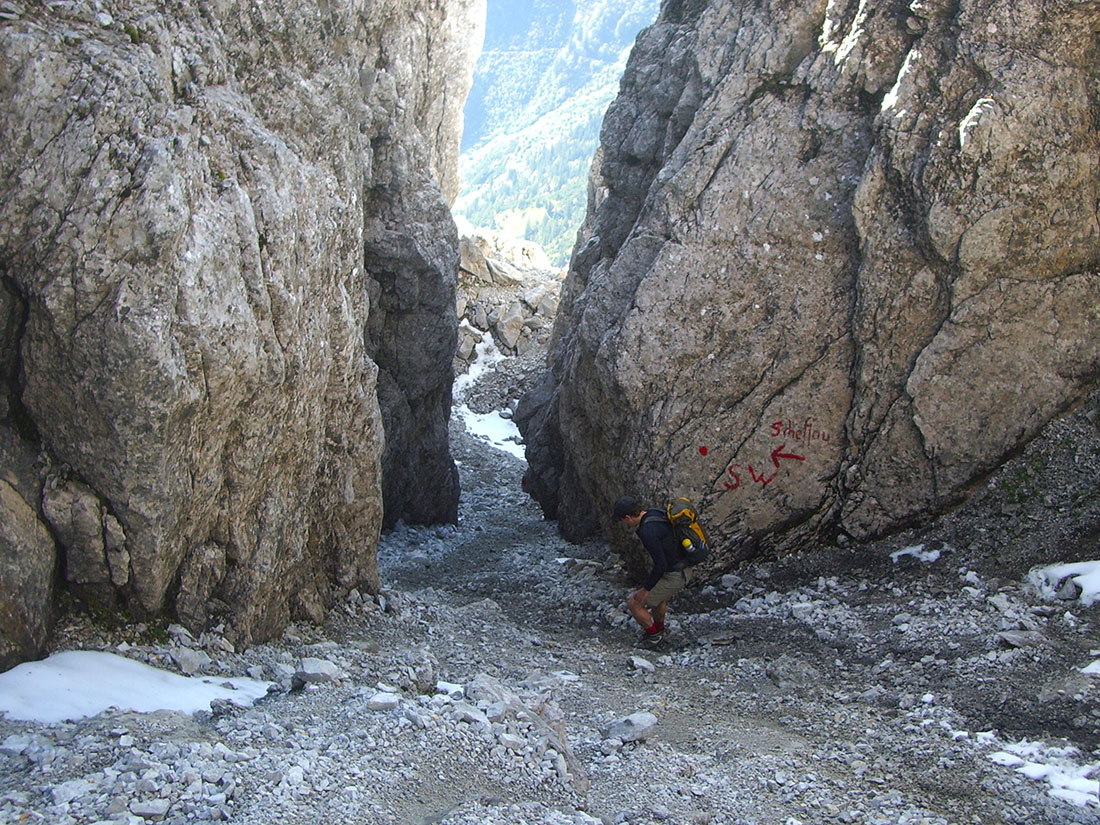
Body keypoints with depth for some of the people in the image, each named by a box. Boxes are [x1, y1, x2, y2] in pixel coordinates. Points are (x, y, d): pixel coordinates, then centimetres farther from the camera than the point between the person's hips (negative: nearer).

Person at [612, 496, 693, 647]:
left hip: (673, 576, -9)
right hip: (684, 570, 9)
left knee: (633, 603, 3)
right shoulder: (656, 514, 1)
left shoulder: (648, 531, -28)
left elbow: (661, 565, -28)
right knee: (660, 596, 35)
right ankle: (659, 628, 56)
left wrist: (646, 589, -17)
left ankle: (653, 635, 22)